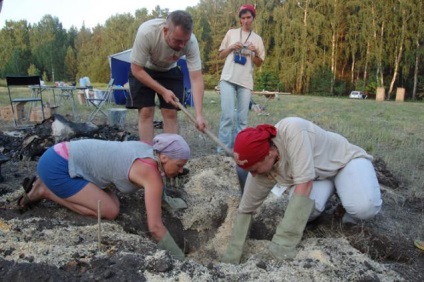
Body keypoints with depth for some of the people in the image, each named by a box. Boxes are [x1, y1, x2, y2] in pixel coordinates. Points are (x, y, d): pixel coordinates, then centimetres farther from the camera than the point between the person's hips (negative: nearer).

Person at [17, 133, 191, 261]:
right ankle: (45, 191, 2)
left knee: (113, 203, 5)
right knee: (110, 212, -10)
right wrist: (180, 259, -14)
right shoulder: (152, 175, -21)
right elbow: (155, 227, -23)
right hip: (56, 166, -9)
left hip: (64, 157, 9)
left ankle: (46, 185, 15)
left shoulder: (150, 150, 3)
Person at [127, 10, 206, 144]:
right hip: (143, 70, -2)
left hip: (170, 71, 2)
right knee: (146, 112, -9)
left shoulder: (191, 41, -32)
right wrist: (163, 91, -29)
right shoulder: (146, 32, -38)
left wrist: (199, 114, -41)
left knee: (171, 113, -5)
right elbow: (137, 70, -26)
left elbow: (196, 79, -31)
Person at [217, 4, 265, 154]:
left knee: (242, 118, 2)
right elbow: (221, 55, 13)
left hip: (246, 82, 2)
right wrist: (231, 47, -5)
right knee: (228, 115, -13)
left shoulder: (257, 39, 12)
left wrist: (255, 53, -8)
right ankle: (223, 149, -8)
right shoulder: (231, 33, 11)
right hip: (228, 79, -2)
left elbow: (259, 64, 11)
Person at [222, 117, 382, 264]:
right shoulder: (261, 166, -20)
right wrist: (231, 258, -12)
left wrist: (283, 243, -41)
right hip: (319, 174, 5)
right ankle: (331, 188, 7)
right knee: (305, 209, -27)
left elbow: (305, 185, -43)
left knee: (364, 207, -33)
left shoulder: (292, 130, -39)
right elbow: (245, 211, -11)